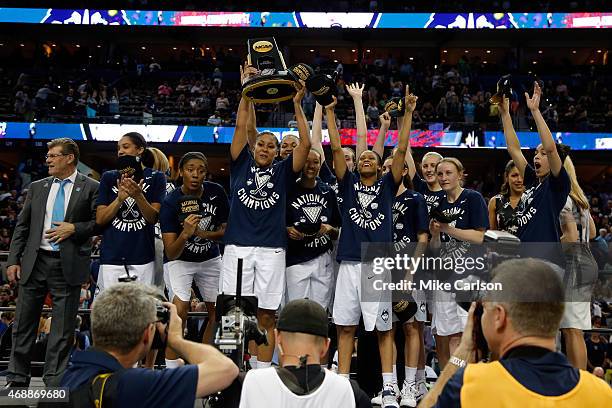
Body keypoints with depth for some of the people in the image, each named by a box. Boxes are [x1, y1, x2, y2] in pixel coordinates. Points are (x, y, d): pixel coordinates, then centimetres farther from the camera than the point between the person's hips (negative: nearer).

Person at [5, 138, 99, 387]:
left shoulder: (91, 188, 0)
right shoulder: (37, 187, 12)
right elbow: (22, 226, 11)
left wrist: (74, 228, -14)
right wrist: (13, 260, 5)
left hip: (69, 265, -4)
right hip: (34, 262, 4)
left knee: (63, 328, 2)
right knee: (23, 323, 10)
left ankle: (54, 382, 13)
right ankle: (17, 379, 23)